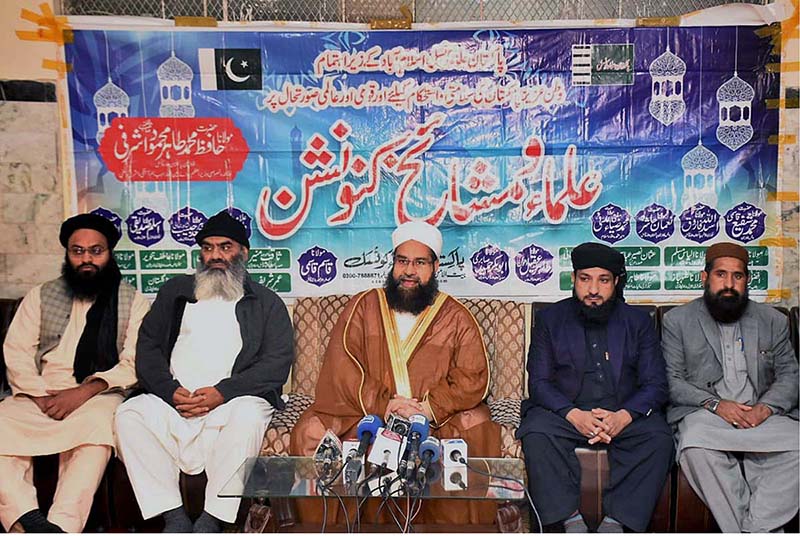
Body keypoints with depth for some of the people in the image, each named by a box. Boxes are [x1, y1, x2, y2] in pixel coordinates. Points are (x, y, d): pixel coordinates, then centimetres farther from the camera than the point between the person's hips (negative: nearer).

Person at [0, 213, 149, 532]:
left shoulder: (133, 302, 9)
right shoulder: (40, 296, 18)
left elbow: (134, 363, -1)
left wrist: (85, 391, -16)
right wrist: (40, 396, -9)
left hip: (98, 396, -3)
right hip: (39, 395, 3)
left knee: (96, 427, -36)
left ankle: (62, 525, -38)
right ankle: (27, 519, -34)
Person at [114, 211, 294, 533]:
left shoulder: (266, 302, 11)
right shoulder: (175, 291, 20)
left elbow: (278, 361, -2)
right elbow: (147, 346, 12)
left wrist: (223, 392, -14)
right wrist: (170, 390, -7)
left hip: (233, 399, -2)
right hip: (174, 400, 3)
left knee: (248, 415, -35)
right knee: (130, 413, -24)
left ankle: (211, 520, -23)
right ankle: (174, 518, -19)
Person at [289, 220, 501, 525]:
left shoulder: (456, 318, 7)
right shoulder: (363, 306, 8)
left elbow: (473, 377, -2)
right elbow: (340, 365, -2)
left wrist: (429, 408, -18)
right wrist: (382, 404, -17)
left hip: (437, 418, 0)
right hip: (364, 413, 1)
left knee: (477, 429, -28)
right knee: (311, 432, -23)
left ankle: (454, 527, -8)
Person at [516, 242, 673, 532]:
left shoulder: (638, 321, 10)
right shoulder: (550, 318, 7)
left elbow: (656, 384, 3)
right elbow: (538, 381, 0)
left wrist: (623, 416, -18)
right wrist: (574, 414, -19)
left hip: (624, 413, 1)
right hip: (564, 410, -1)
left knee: (659, 438, -28)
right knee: (536, 435, -31)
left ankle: (616, 520, -22)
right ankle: (568, 519, -21)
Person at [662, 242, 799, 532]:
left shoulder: (773, 321, 16)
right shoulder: (678, 320, 9)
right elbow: (671, 380, 2)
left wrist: (765, 407, -10)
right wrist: (714, 403, -14)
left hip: (762, 416, 2)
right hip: (704, 414, -2)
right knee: (697, 448, -36)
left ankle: (756, 528, -23)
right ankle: (741, 529, -23)